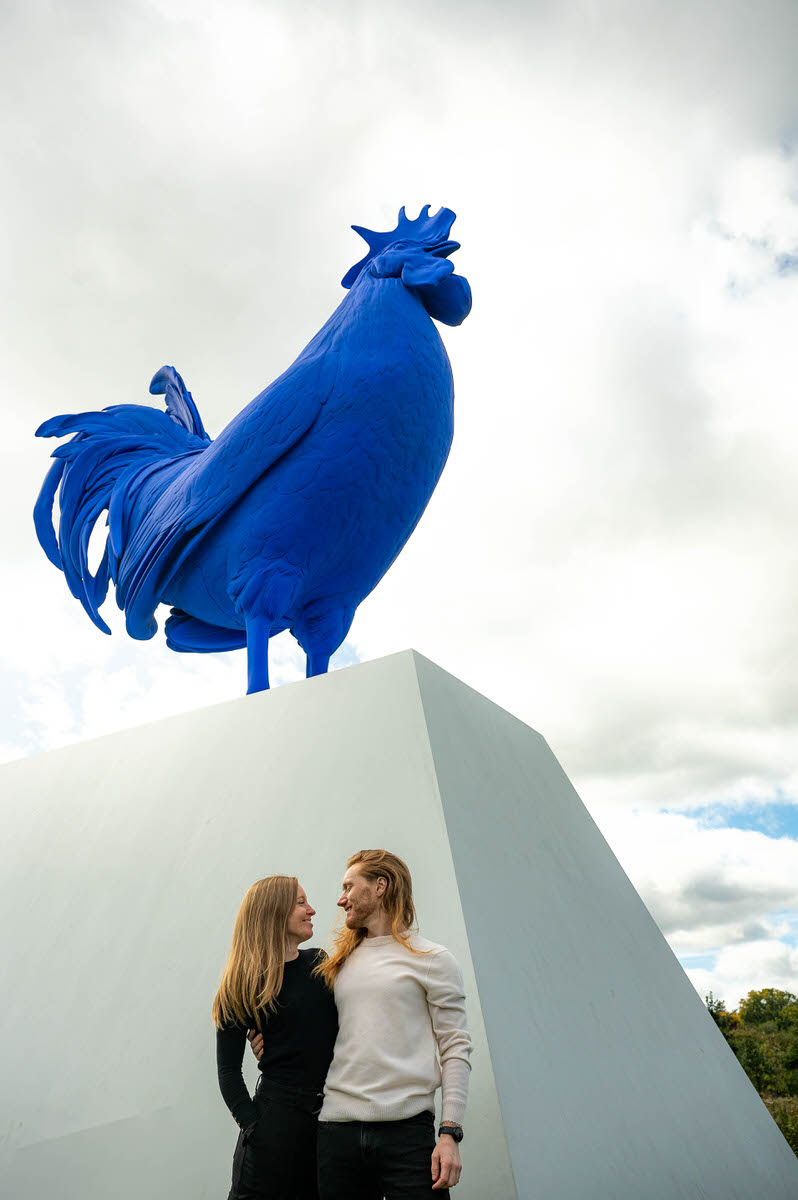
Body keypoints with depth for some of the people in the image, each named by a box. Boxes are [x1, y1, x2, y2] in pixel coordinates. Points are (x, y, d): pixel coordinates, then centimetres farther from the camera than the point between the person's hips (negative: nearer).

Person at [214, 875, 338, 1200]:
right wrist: (252, 1126, -11)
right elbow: (228, 1070, -3)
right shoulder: (243, 986, -6)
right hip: (278, 1112, -4)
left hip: (330, 1112, 4)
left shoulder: (321, 964, 5)